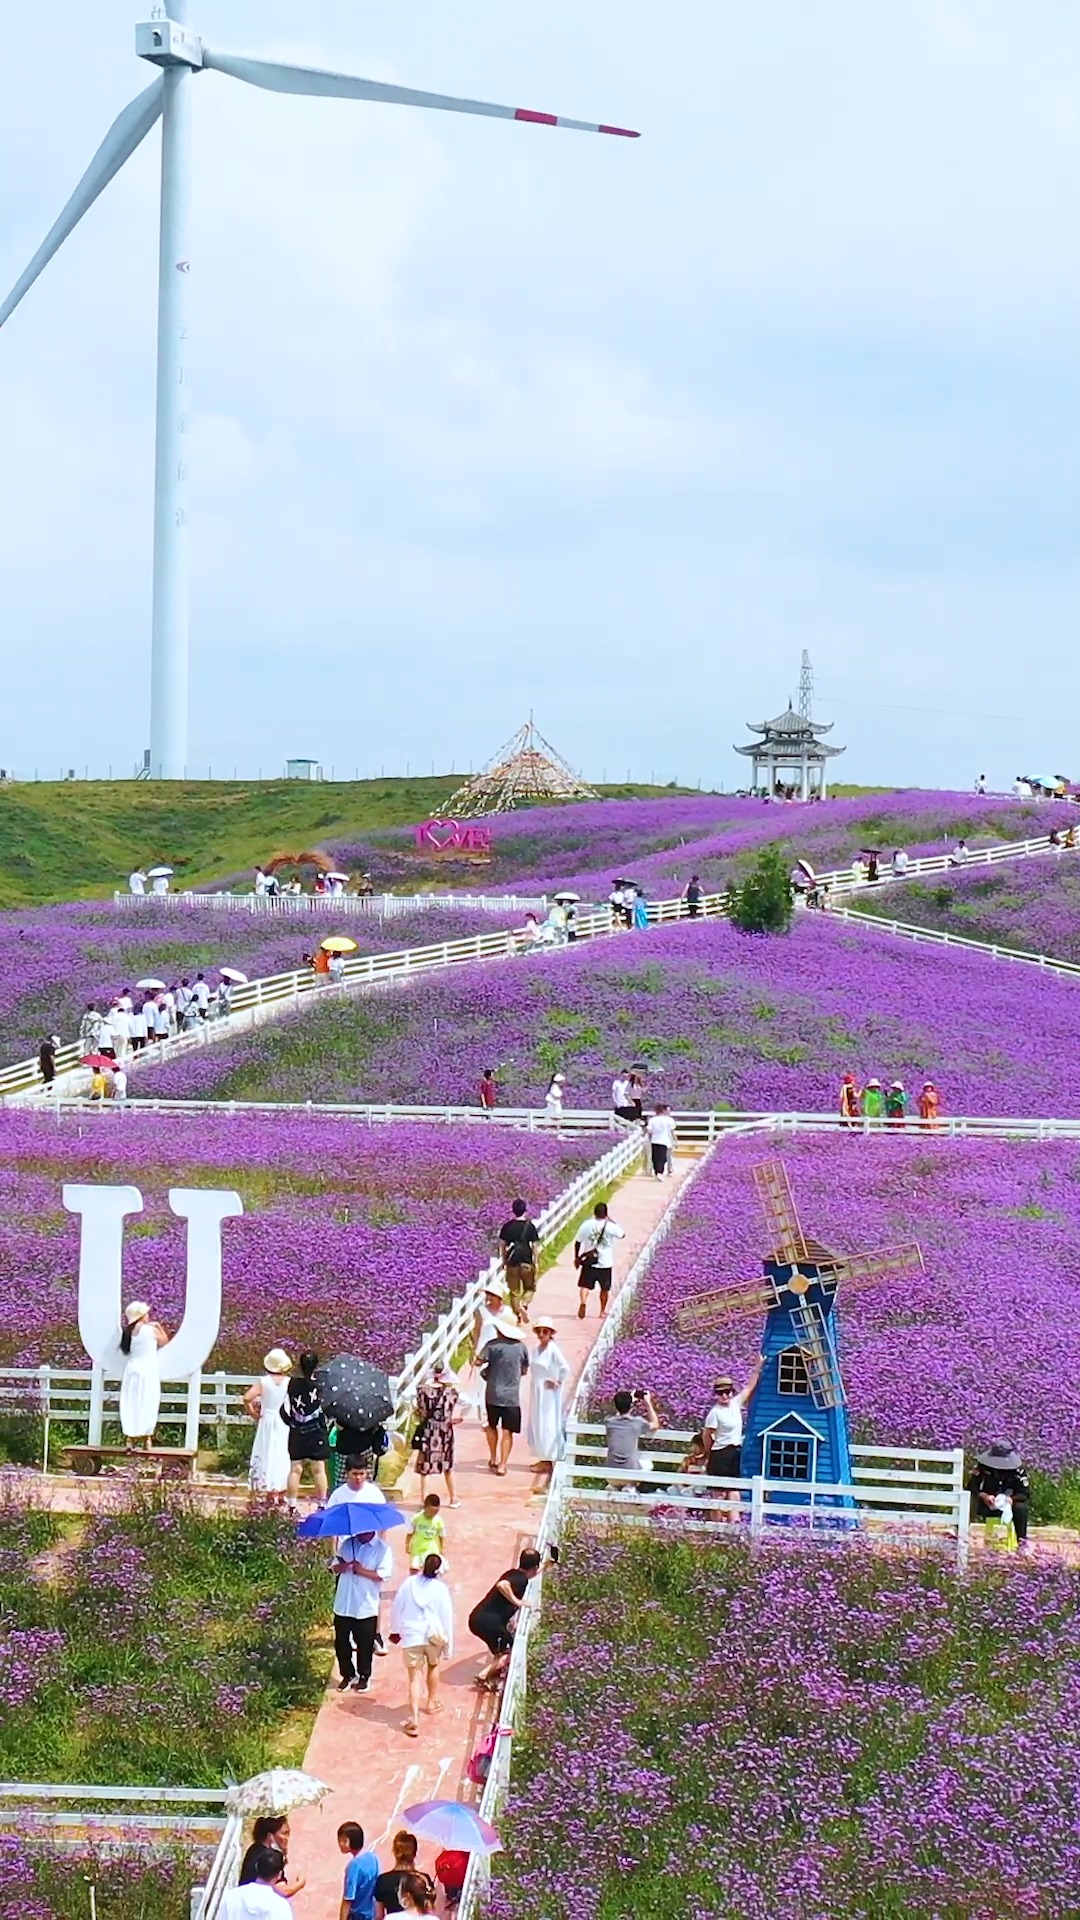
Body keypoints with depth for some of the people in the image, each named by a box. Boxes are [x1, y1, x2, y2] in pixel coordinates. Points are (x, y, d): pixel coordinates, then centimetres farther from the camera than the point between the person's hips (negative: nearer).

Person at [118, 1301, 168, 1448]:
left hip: (132, 1370, 4)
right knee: (147, 1405, 2)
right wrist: (158, 1326, 13)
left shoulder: (128, 1332, 2)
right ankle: (147, 1438, 2)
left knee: (131, 1406, 6)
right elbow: (164, 1341, 6)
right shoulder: (151, 1330, -8)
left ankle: (129, 1438, 3)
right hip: (148, 1372, -4)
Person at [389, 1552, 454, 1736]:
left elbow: (396, 1608, 4)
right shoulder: (441, 1588, -8)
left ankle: (414, 1719, -12)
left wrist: (395, 1630, 20)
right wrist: (449, 1644, 3)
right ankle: (431, 1702, 42)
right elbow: (447, 1617, -5)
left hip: (411, 1636, 0)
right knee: (434, 1666, 29)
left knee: (414, 1678, -1)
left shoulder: (409, 1583, -3)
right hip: (433, 1635, 0)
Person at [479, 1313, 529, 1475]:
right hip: (512, 1395, 1)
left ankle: (493, 1459, 27)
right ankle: (502, 1465, 1)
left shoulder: (493, 1345, -9)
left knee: (492, 1426, 20)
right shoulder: (520, 1346, 0)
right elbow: (524, 1371, 9)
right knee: (507, 1431, 4)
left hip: (493, 1394, 0)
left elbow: (479, 1362, -14)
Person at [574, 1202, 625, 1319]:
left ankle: (583, 1301, -26)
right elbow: (622, 1235, 7)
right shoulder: (610, 1227, -11)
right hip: (605, 1263, 0)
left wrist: (576, 1258, 14)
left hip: (588, 1262, 1)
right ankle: (602, 1311, 27)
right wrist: (612, 1222, 13)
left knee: (585, 1286, 3)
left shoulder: (586, 1225, -4)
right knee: (605, 1289, 17)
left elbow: (577, 1243, 2)